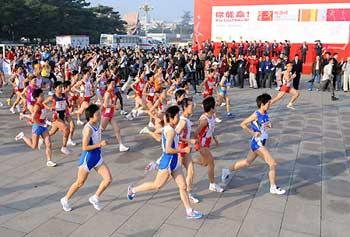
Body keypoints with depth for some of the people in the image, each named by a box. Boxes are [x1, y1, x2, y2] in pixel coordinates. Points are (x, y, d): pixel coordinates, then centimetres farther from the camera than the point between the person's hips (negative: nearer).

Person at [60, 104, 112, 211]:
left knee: (108, 179, -1)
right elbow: (84, 147, -25)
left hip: (97, 157, 7)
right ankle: (65, 200, 33)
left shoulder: (97, 125, 0)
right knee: (80, 183, 10)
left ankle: (95, 198, 18)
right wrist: (100, 144, -25)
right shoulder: (88, 129, -24)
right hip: (87, 158, -7)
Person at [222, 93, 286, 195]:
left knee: (247, 162, 22)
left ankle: (227, 171, 36)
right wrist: (253, 133, -19)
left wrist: (268, 125, -2)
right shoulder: (256, 115, -18)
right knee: (273, 164, -7)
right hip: (257, 143, -9)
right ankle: (273, 188, 6)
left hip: (261, 143, 9)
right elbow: (243, 124, -16)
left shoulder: (265, 114, 4)